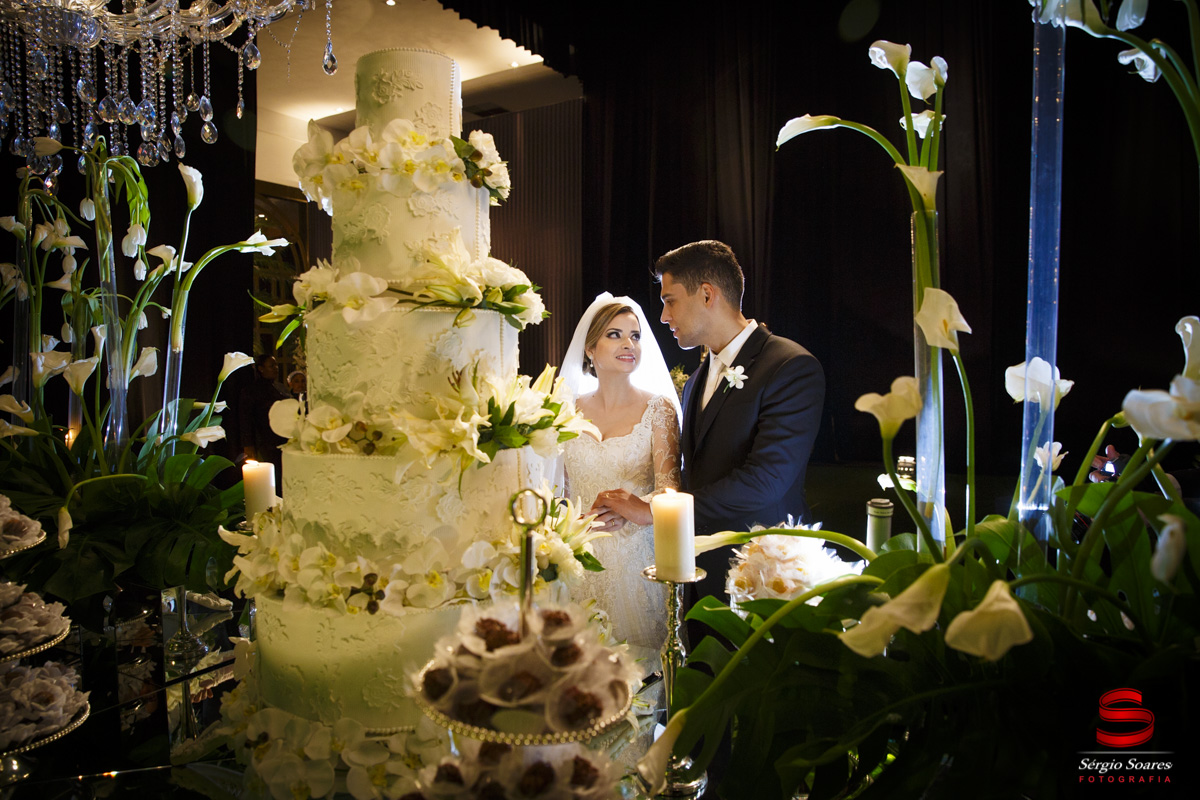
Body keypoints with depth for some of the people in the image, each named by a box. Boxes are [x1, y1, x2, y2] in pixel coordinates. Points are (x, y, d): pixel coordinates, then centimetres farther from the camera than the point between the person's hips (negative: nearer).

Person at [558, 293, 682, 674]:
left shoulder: (658, 408, -2)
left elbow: (669, 485, -11)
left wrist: (642, 509, -32)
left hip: (639, 556, -2)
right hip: (582, 557, 2)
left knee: (642, 656, 3)